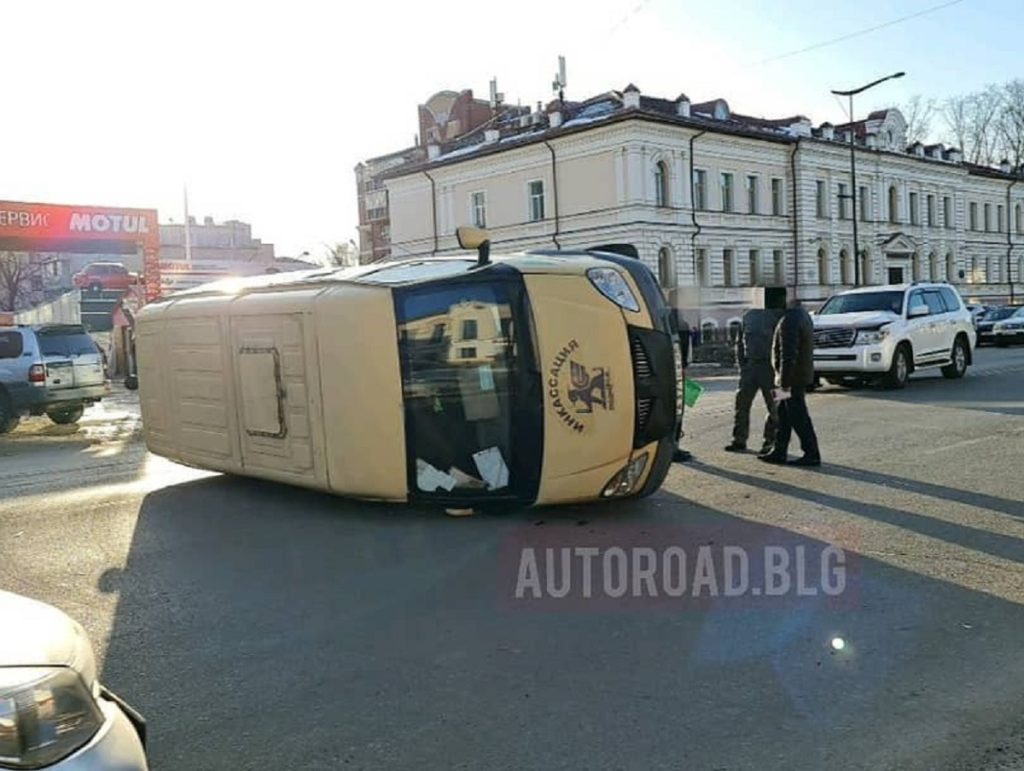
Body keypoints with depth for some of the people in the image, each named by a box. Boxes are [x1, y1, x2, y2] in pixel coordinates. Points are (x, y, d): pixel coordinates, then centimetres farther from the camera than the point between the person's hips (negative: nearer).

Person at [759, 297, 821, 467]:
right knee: (783, 415, 15)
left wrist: (784, 383, -22)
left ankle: (812, 454, 5)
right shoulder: (803, 315, 12)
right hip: (801, 375, 10)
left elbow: (788, 355, -25)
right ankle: (779, 451, 22)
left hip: (793, 377, -10)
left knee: (798, 417, -2)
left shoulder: (790, 320, -21)